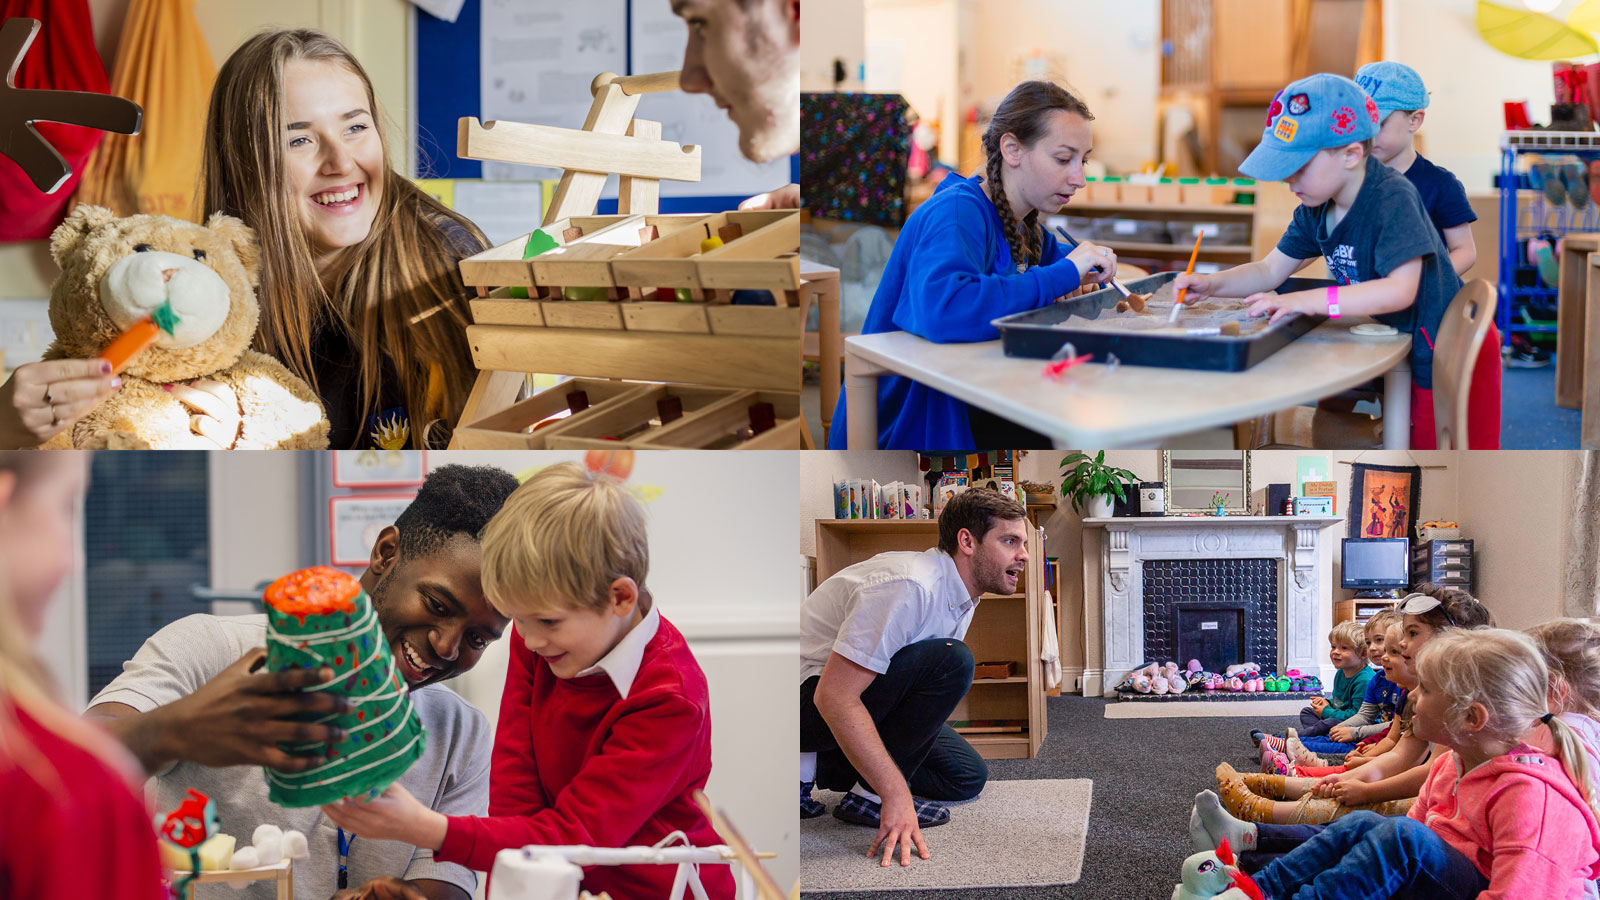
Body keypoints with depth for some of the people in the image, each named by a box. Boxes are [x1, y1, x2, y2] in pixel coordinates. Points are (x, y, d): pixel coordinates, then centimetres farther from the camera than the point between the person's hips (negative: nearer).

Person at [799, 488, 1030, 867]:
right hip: (811, 693, -10)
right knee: (951, 661, -27)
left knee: (968, 776, 9)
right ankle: (869, 796, -16)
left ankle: (817, 768, 10)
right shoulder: (909, 586, -27)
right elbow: (834, 698, -33)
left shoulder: (960, 594, 5)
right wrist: (895, 794, -35)